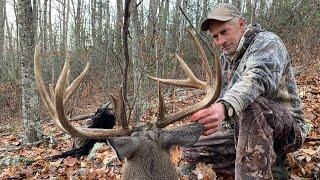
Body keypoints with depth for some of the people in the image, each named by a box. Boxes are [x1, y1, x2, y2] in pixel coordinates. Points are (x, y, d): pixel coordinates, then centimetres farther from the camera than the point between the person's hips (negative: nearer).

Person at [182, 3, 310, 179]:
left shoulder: (266, 41, -11)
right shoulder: (226, 58, 13)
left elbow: (257, 78, -35)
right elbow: (225, 96, 21)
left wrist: (225, 107, -54)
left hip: (286, 128, -7)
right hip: (243, 130, 8)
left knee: (250, 106, -39)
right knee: (191, 153, -3)